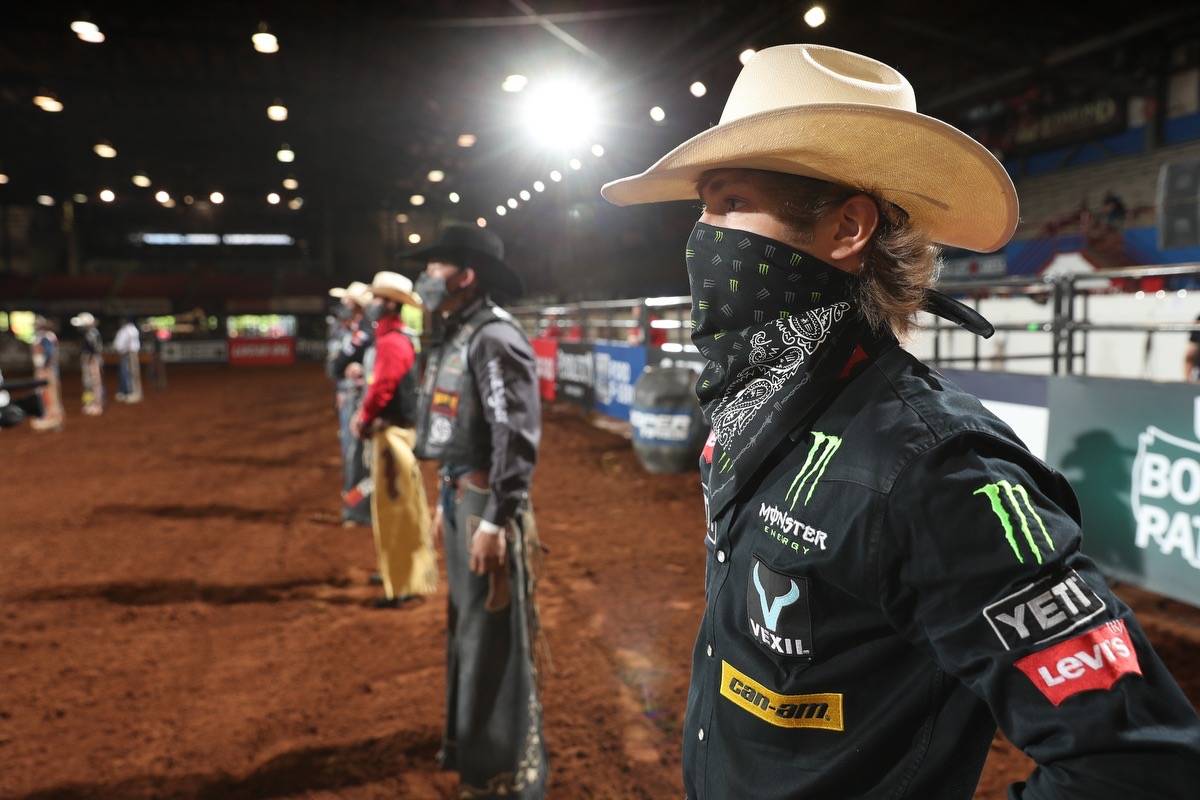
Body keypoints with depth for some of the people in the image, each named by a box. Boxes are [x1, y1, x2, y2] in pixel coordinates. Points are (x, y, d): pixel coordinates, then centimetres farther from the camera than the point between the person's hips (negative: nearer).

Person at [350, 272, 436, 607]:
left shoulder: (392, 342, -17)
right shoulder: (390, 338, 14)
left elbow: (381, 390, -22)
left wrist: (363, 421, -9)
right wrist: (363, 416, 6)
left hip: (393, 433, -10)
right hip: (392, 430, 10)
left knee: (396, 507, -3)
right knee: (395, 506, 17)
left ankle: (403, 585, 6)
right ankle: (405, 575, 29)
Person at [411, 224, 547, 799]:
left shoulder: (495, 338, -18)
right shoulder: (454, 337, 12)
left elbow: (516, 438, -23)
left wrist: (494, 521, -24)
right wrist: (446, 500, 20)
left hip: (487, 505, -10)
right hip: (460, 499, 10)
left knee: (494, 641, 0)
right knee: (466, 628, 21)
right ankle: (473, 746, 40)